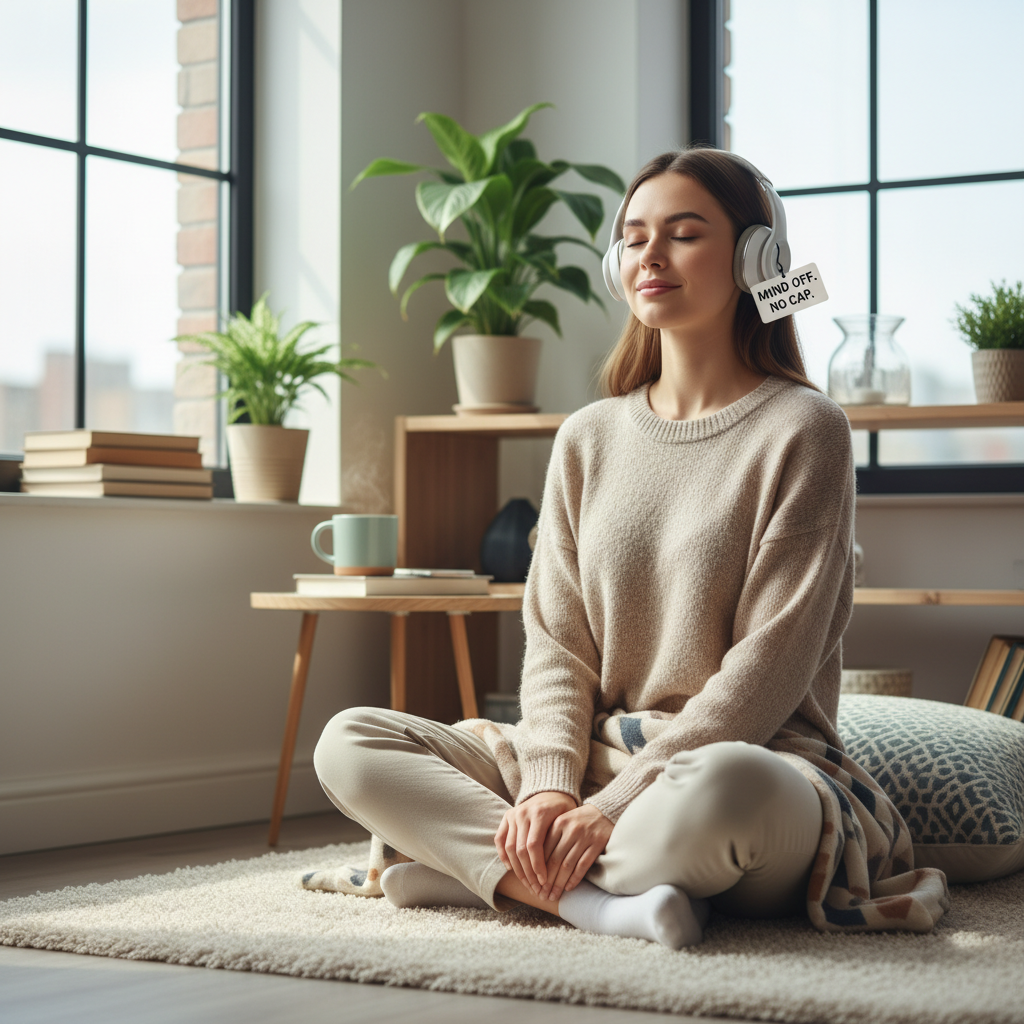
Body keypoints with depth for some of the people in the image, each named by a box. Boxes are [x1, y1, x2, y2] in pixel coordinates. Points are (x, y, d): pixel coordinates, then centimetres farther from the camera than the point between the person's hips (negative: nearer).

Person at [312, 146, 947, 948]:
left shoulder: (801, 430, -3)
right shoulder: (588, 440, 14)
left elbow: (769, 665, -10)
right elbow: (556, 642, 8)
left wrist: (612, 806, -18)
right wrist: (551, 787, -12)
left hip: (749, 757, -6)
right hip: (598, 758, 6)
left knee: (722, 791, -42)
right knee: (348, 742, -11)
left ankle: (488, 869, -18)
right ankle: (593, 894, -26)